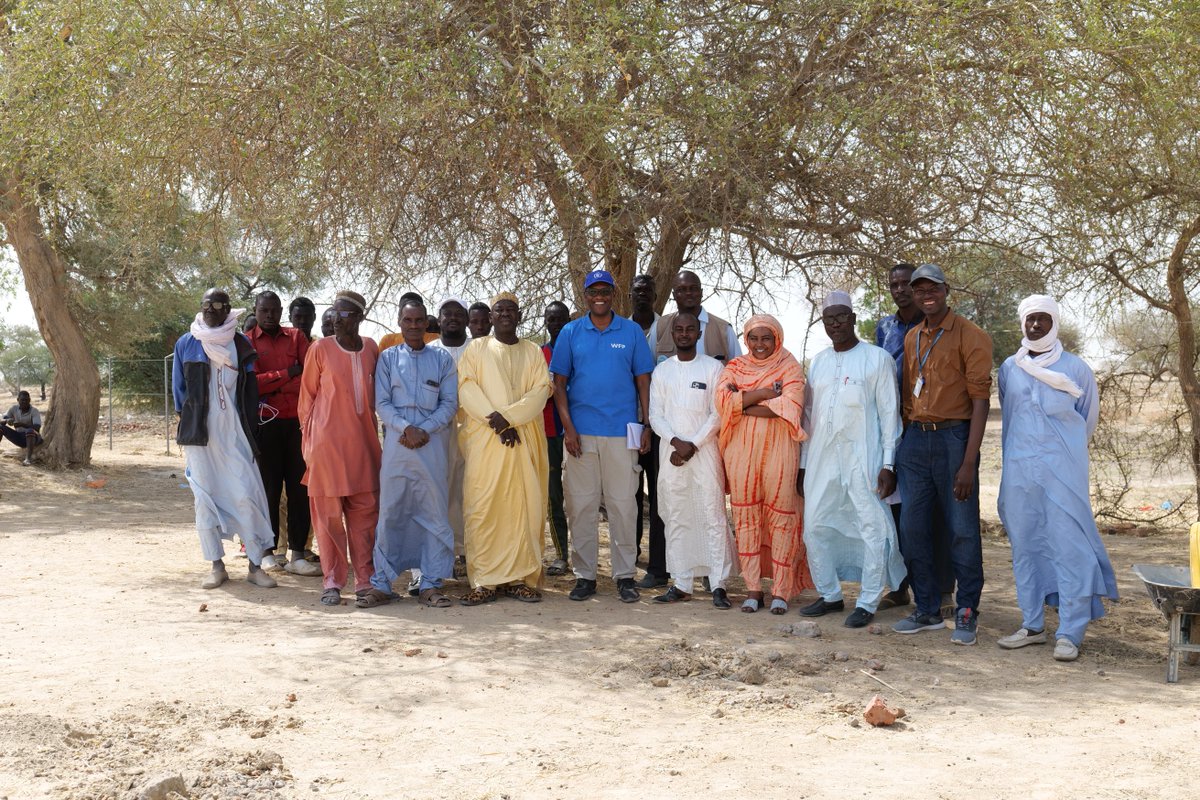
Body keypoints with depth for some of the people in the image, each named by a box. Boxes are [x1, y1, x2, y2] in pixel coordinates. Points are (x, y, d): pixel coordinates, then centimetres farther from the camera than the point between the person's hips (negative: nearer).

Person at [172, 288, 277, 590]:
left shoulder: (241, 345, 6)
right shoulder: (186, 344, 8)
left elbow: (251, 391, 8)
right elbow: (179, 388, 14)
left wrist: (249, 428, 3)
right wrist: (187, 423, 11)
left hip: (234, 431, -1)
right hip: (199, 432, 1)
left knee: (246, 495, -8)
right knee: (205, 497, 2)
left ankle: (255, 565, -2)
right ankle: (217, 566, 10)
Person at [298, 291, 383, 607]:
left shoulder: (371, 348, 7)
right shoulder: (321, 349, -2)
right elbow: (307, 395, 5)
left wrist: (370, 426, 12)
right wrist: (309, 437, 3)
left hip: (363, 441, 3)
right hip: (328, 440, -3)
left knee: (365, 512, 4)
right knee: (329, 512, 0)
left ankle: (365, 579, 11)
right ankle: (332, 582, 6)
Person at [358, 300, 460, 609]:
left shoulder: (442, 359, 11)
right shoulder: (387, 358, 12)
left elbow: (449, 403, 5)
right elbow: (382, 403, 4)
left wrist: (423, 430, -9)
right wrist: (406, 428, -11)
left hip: (432, 444, 0)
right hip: (396, 443, 0)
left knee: (435, 513, -1)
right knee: (390, 513, 0)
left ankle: (431, 584, 6)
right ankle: (381, 584, 6)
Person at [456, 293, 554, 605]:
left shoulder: (533, 352, 15)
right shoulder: (477, 349, 11)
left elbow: (540, 391, 2)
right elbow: (466, 387, -2)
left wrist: (508, 416, -12)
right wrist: (495, 419, -14)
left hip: (525, 438, 2)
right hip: (484, 439, -1)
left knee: (525, 506, -2)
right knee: (483, 507, -7)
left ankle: (519, 578, 2)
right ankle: (483, 581, -4)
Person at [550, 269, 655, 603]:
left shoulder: (632, 332, 5)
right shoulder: (570, 332, 6)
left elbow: (643, 381, 7)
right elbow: (559, 383, 6)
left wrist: (647, 426, 0)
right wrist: (568, 427, -4)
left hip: (622, 432, -1)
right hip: (581, 432, 1)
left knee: (623, 504, 1)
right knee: (581, 505, 3)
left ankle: (625, 575, 9)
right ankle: (584, 576, 12)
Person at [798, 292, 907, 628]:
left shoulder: (877, 358, -1)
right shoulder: (818, 362, 14)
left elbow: (889, 413, -3)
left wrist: (888, 464, -9)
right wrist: (803, 464, 13)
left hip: (863, 458, -5)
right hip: (822, 458, 5)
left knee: (872, 529, -5)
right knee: (815, 527, 7)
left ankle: (867, 603, 4)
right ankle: (829, 594, 21)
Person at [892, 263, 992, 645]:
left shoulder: (969, 336, -6)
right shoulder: (911, 338, 14)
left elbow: (980, 400, -10)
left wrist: (969, 462, -16)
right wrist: (904, 440, 10)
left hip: (953, 438, -6)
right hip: (915, 440, 6)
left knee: (962, 530, -2)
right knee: (912, 529, 7)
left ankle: (966, 614, 8)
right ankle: (927, 610, 19)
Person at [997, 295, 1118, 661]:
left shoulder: (1074, 368, -1)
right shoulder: (1010, 368, 8)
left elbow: (1088, 416, 12)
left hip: (1063, 468, -3)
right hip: (1019, 469, 4)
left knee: (1069, 547, -7)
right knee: (1025, 546, 7)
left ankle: (1070, 633, -4)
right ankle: (1032, 625, 17)